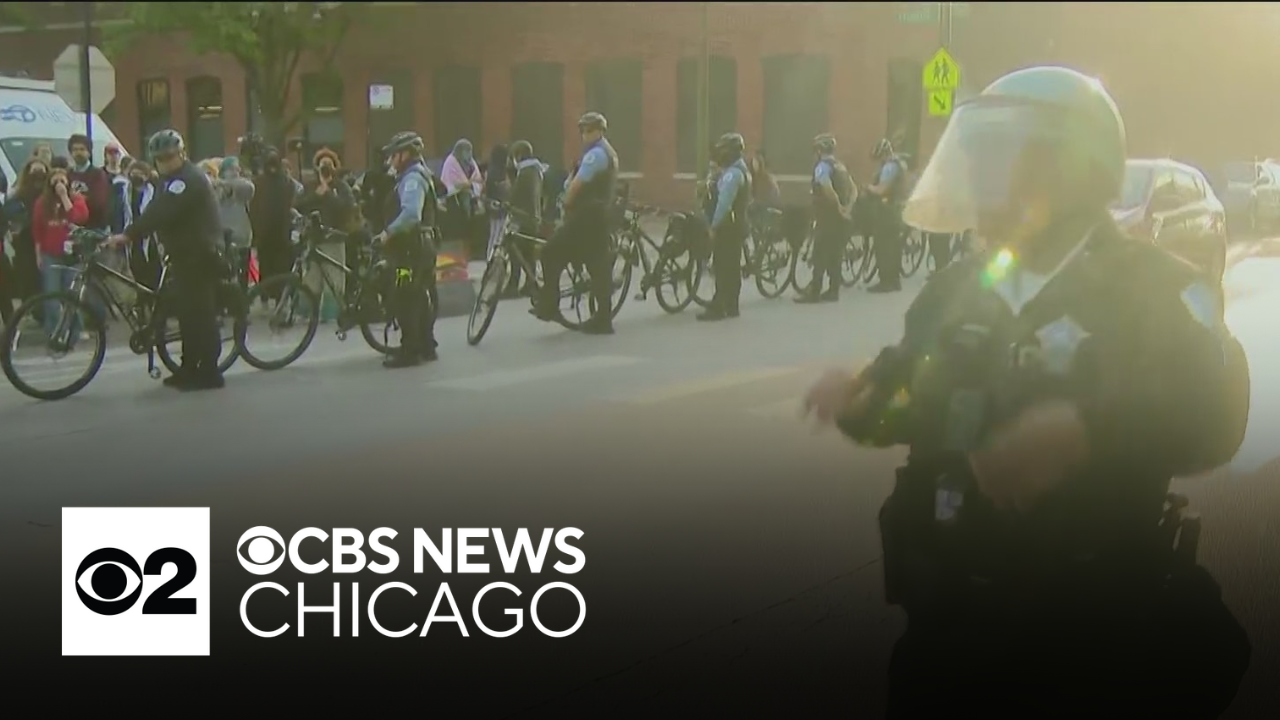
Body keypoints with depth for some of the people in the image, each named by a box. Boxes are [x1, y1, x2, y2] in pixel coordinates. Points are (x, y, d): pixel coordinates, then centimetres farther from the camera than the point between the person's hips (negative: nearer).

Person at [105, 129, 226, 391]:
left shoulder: (188, 179, -17)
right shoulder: (175, 179, 19)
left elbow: (160, 212, -27)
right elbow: (157, 211, 15)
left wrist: (128, 235, -31)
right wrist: (132, 234, 4)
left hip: (200, 255, -10)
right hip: (188, 254, 10)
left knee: (199, 313, -9)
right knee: (189, 312, 13)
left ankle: (208, 372, -5)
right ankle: (189, 368, 20)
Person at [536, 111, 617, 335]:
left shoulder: (595, 154, -12)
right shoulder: (609, 153, 21)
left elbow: (576, 184, -16)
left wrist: (566, 204, -1)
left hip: (587, 216, -10)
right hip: (601, 215, 10)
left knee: (551, 252, -6)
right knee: (599, 266, 8)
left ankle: (549, 306, -4)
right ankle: (603, 319, 9)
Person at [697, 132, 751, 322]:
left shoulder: (732, 173, -18)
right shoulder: (740, 170, 16)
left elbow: (724, 203, -23)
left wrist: (714, 226, -19)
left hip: (728, 226, -10)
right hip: (737, 224, 10)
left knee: (723, 268, -8)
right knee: (732, 267, 12)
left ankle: (718, 307, -8)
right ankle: (731, 306, 17)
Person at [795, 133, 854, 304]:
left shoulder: (822, 166, -11)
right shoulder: (840, 166, 15)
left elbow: (828, 190, -27)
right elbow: (854, 190, 11)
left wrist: (839, 207, -17)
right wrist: (847, 207, 0)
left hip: (828, 216, -8)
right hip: (841, 218, 8)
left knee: (820, 256, -5)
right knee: (835, 254, 11)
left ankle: (815, 292, -4)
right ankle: (833, 291, 14)